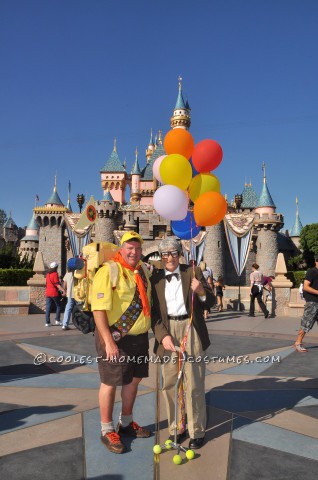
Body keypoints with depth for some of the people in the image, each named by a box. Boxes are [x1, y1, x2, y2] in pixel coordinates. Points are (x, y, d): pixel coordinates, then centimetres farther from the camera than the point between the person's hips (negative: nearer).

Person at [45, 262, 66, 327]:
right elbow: (57, 284, -16)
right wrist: (63, 290, -21)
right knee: (58, 306, 7)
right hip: (54, 293, -6)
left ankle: (47, 322, 2)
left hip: (47, 293, 6)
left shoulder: (47, 274, 12)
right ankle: (57, 320, 3)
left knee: (48, 307, 4)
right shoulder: (55, 274, -9)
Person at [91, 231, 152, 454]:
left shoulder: (144, 270, 8)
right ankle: (107, 431, 26)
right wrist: (108, 342, -25)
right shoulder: (108, 271, -16)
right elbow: (99, 309, -22)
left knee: (134, 379, 19)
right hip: (116, 337, -7)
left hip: (140, 336, 8)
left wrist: (147, 331, 16)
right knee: (111, 382, 6)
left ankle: (126, 423, 40)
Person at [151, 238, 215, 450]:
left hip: (191, 331, -1)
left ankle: (197, 431, 22)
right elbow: (153, 311, 1)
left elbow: (211, 303, 1)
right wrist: (162, 335, -12)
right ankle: (176, 428, 29)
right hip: (167, 331, 2)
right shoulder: (155, 278, 2)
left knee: (194, 383, 4)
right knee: (170, 384, 11)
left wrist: (202, 292, -20)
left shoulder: (193, 272, 0)